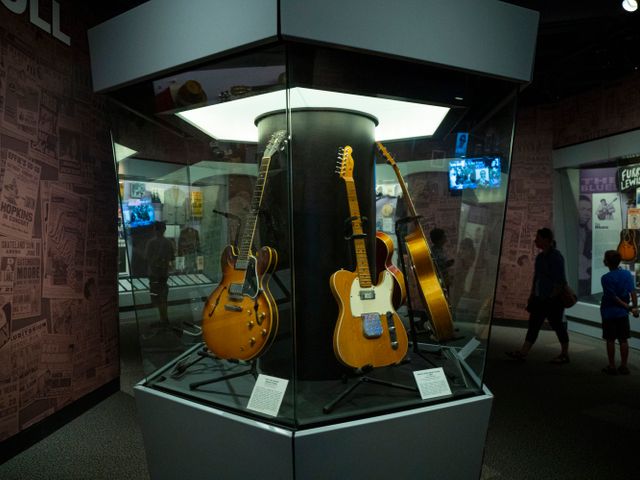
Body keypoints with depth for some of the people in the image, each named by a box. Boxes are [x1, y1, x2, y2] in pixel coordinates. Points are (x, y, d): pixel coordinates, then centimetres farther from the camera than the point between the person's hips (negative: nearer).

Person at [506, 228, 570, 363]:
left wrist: (552, 298, -19)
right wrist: (532, 295, 16)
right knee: (533, 324, 5)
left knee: (558, 326, 5)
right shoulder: (540, 257, 11)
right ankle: (523, 352, 5)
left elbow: (560, 281, -18)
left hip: (553, 300, -8)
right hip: (540, 298, 8)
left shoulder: (556, 257, -14)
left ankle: (564, 355, 21)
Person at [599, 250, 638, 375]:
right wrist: (634, 307, -8)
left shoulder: (605, 278, -13)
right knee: (623, 340, 11)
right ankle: (624, 366, 16)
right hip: (623, 313, 4)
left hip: (609, 312, -4)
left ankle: (612, 366, 10)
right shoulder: (627, 274, -1)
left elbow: (614, 297, -14)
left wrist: (627, 306, -6)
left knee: (610, 340, 5)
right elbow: (633, 292, -7)